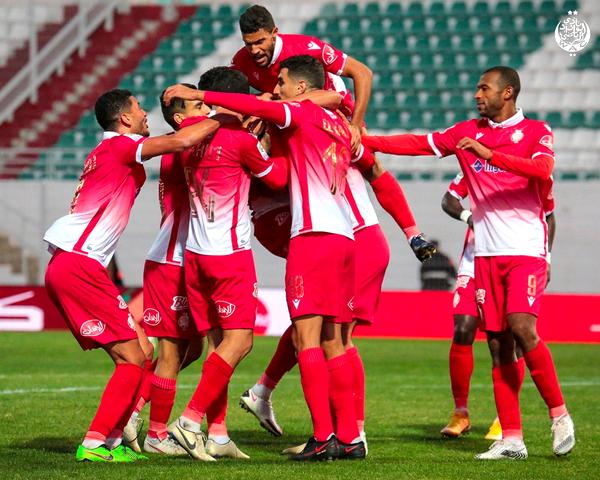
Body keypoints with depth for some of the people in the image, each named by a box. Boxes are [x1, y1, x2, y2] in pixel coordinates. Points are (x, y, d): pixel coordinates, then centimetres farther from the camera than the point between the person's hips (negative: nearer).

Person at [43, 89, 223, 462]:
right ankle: (95, 444, -11)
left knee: (142, 353, 9)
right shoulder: (119, 145, -4)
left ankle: (111, 441, 8)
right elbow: (181, 142, -17)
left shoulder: (111, 152, 25)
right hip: (78, 266, -10)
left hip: (68, 267, 10)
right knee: (132, 359, -10)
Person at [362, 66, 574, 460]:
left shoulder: (536, 131, -1)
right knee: (499, 345, 0)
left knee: (522, 328, -21)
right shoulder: (468, 132, 13)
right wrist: (362, 141, 9)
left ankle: (559, 413, -4)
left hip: (526, 249, -5)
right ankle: (512, 439, 1)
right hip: (486, 253, 5)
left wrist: (489, 154, -26)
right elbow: (418, 144, 14)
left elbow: (543, 169, -20)